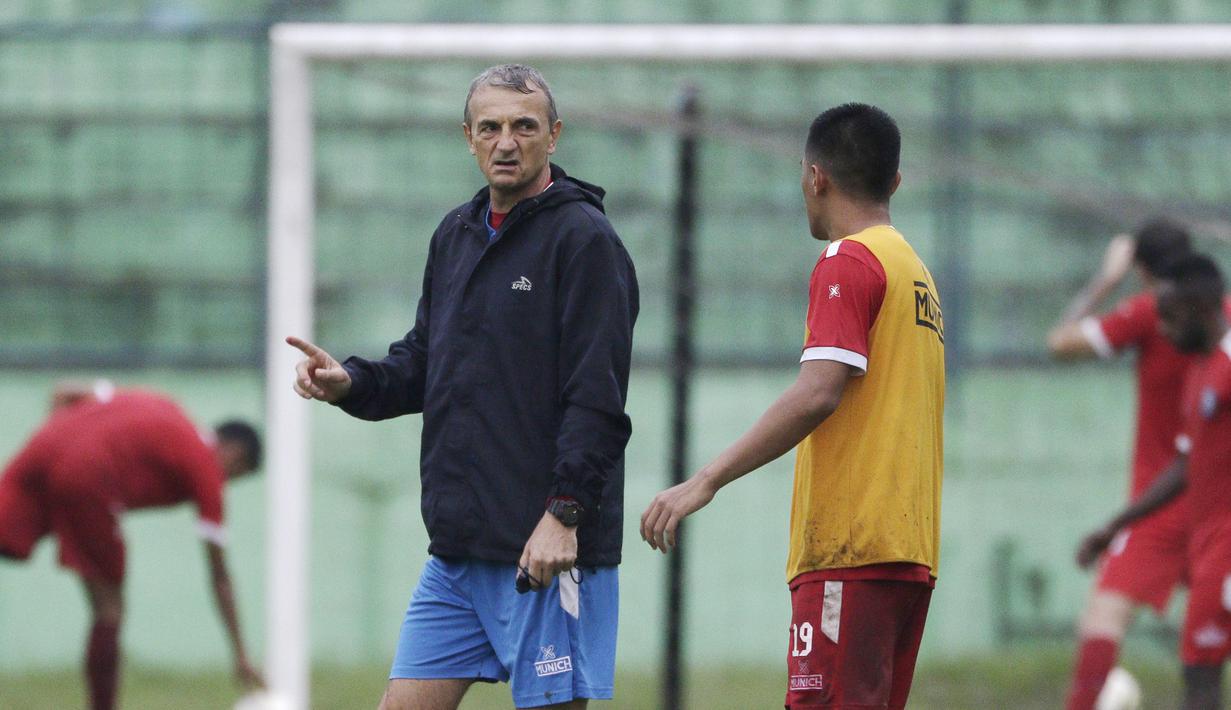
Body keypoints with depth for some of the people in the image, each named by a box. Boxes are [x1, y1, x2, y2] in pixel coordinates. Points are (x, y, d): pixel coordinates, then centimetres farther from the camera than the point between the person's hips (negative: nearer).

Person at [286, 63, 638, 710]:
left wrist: (564, 512, -22)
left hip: (548, 549, -8)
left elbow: (597, 397, -15)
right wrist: (350, 383, 4)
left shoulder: (583, 238, -8)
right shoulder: (455, 235, 17)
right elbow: (423, 366, 24)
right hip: (456, 551, 8)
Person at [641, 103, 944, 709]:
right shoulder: (916, 272, 20)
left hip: (850, 550, -9)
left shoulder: (848, 263, -6)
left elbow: (817, 393, -18)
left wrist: (707, 480, -19)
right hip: (911, 555, 9)